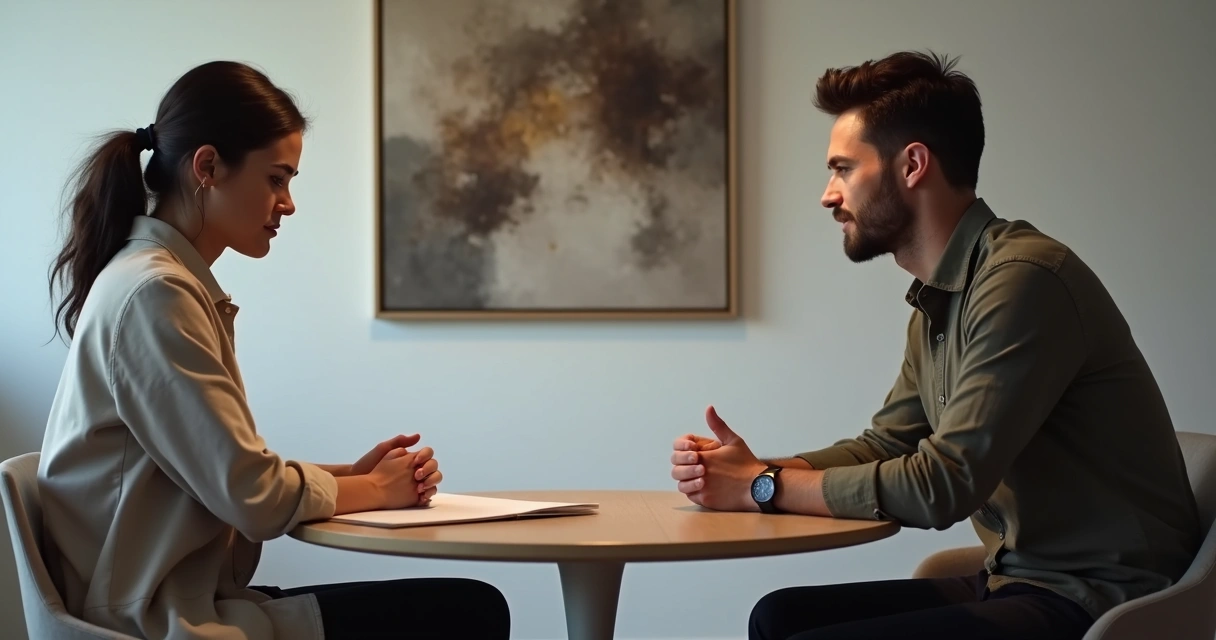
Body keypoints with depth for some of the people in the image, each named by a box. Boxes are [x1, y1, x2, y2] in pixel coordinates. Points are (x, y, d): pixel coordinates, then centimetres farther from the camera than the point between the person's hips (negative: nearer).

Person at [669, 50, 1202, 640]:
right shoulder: (938, 301, 12)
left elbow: (942, 485, -22)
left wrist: (764, 486, -10)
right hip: (1013, 581, 9)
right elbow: (884, 446, 17)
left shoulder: (1022, 279, -19)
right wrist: (755, 469, -1)